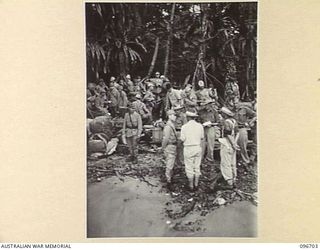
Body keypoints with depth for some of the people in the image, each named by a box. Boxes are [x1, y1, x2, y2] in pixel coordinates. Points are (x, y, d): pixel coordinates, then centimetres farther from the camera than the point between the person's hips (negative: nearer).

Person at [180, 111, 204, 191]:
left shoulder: (184, 127, -13)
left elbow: (182, 139, -11)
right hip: (198, 147, 4)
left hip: (188, 148, -4)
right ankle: (196, 185, 20)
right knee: (197, 167, 13)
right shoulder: (200, 126, -2)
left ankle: (191, 186, 11)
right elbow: (202, 137, 7)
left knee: (189, 168, 6)